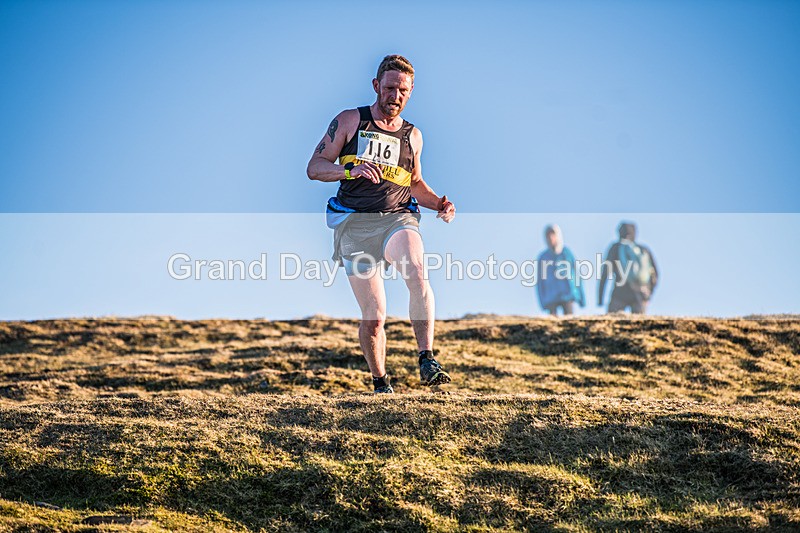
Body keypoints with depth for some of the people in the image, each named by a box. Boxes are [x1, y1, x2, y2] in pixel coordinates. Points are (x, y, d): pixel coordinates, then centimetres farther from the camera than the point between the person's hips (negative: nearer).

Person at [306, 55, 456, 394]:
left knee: (417, 273, -32)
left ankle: (427, 360, -34)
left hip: (398, 217, 2)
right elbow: (314, 168, 1)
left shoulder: (412, 136, 18)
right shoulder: (349, 121, 6)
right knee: (373, 317, -4)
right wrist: (351, 170, -17)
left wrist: (439, 204, 11)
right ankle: (380, 383, 18)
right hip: (355, 222, -2)